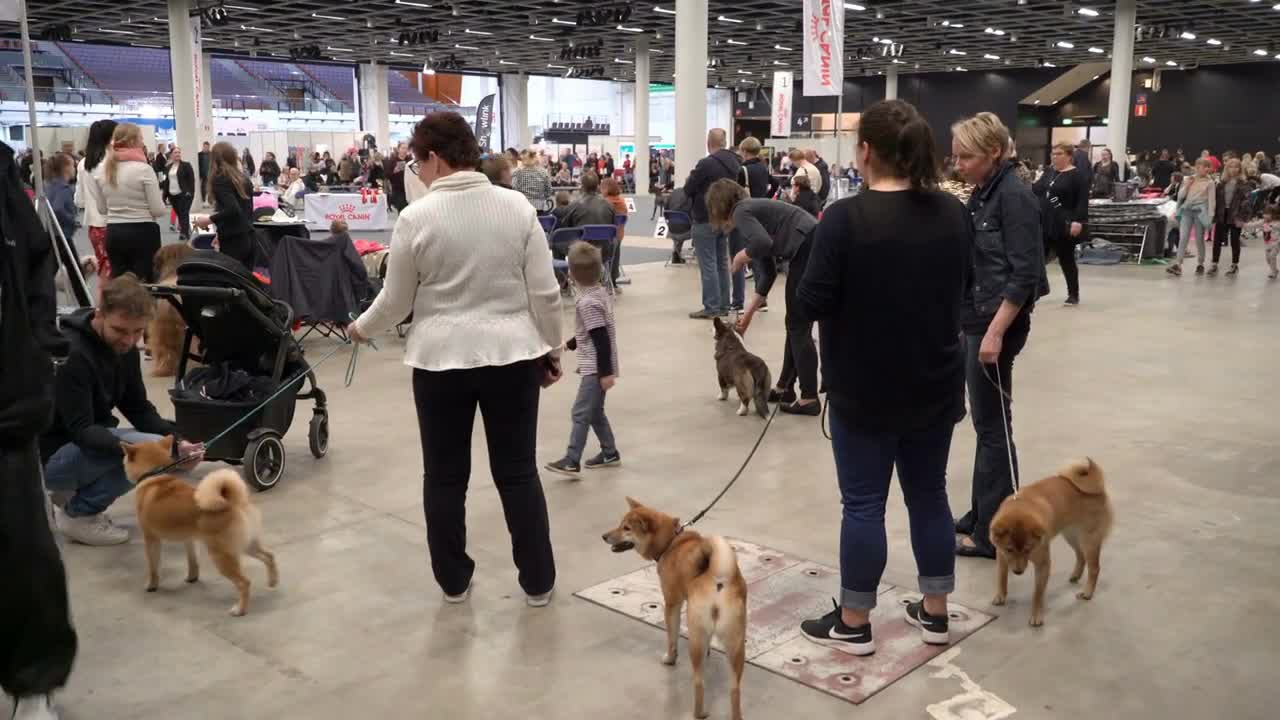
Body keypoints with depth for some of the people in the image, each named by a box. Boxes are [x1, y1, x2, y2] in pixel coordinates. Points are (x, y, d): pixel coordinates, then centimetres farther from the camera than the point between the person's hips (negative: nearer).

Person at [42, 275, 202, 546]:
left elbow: (139, 409, 3)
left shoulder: (123, 348, 0)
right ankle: (78, 514, -6)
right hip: (49, 456, -9)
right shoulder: (71, 353, -25)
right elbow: (81, 430, -28)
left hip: (88, 445, 9)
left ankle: (80, 497, 10)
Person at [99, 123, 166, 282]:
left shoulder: (106, 169, 7)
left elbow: (101, 209, 14)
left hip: (113, 233, 6)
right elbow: (158, 210, -12)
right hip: (142, 232, -6)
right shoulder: (143, 169, -10)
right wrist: (166, 209, 9)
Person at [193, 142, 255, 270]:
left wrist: (209, 220, -12)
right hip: (248, 237, 7)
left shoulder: (219, 179, -9)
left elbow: (232, 209, -22)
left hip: (233, 241, -7)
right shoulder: (243, 178, 12)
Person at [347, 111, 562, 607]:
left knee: (445, 475, 13)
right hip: (512, 354, 2)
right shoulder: (517, 205, -2)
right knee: (518, 472, 10)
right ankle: (539, 583, 17)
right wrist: (550, 349, 10)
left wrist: (362, 328, 20)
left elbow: (396, 301, 1)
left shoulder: (417, 217, -8)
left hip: (441, 359, -2)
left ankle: (454, 581, 24)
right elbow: (545, 292, -2)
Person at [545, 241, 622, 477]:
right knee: (595, 412, 18)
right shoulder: (600, 292, 8)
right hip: (597, 367, 10)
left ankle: (572, 461, -9)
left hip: (595, 368, -10)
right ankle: (610, 453, 27)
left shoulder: (587, 302, -20)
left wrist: (605, 372, -22)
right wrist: (572, 344, 32)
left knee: (580, 413, -9)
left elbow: (601, 338, -23)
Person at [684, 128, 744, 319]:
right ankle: (724, 305, 17)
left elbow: (688, 190, -11)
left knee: (708, 264, -4)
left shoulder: (706, 164, -18)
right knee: (722, 262, 14)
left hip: (705, 220, -8)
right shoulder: (734, 162, 6)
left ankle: (711, 307, -3)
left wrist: (692, 178, 7)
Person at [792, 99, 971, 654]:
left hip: (865, 390, -5)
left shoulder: (846, 217, -17)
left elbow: (811, 304, -17)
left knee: (863, 503, 5)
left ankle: (854, 624, 16)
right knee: (930, 495, 16)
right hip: (936, 384, 5)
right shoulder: (954, 213, 1)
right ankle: (935, 614, 27)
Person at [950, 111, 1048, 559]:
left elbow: (1024, 275, -19)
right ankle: (981, 515, 26)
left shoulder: (1015, 196, -15)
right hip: (974, 319, 9)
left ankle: (993, 533, 8)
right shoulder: (982, 194, 12)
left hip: (996, 323, -9)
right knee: (984, 422, 15)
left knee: (992, 425, -1)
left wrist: (996, 331, -22)